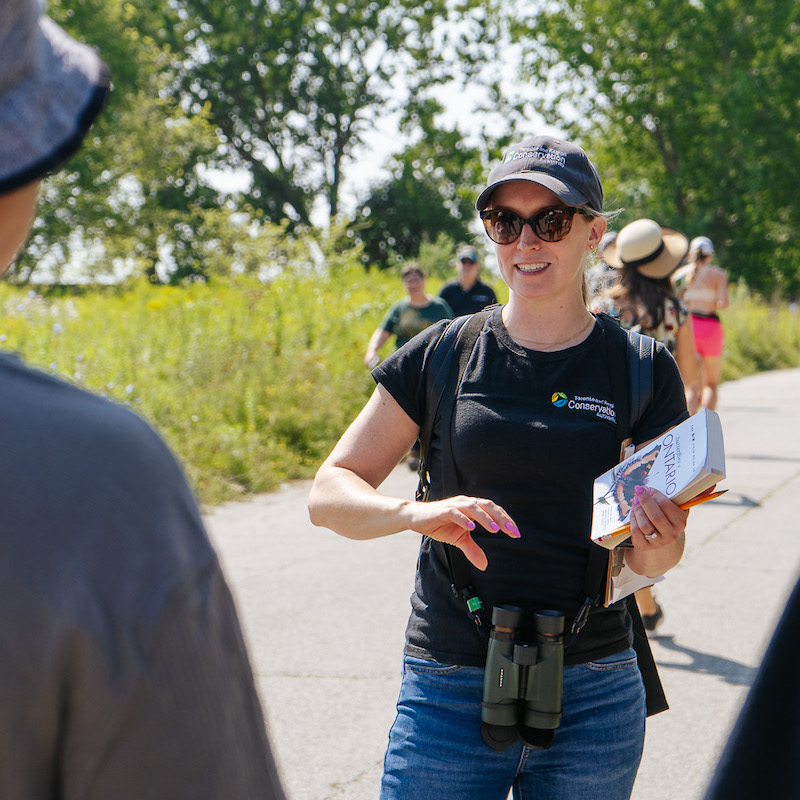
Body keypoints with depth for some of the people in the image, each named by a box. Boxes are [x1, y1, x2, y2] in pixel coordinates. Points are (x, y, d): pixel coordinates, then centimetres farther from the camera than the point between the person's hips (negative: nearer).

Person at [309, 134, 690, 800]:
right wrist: (417, 512, -20)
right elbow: (329, 494, 0)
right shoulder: (443, 357, 1)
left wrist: (660, 544, -22)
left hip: (594, 697, 1)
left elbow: (645, 558, 1)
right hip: (451, 689, 0)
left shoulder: (644, 372, 1)